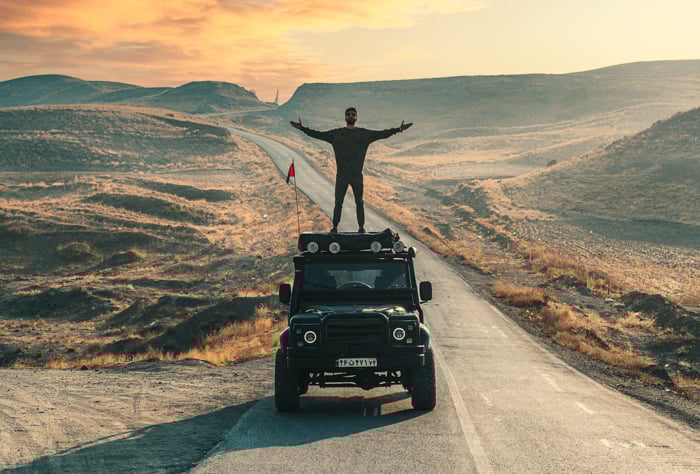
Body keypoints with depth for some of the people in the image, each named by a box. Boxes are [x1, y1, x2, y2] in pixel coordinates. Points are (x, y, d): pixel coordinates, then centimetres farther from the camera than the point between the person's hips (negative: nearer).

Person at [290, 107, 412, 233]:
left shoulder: (364, 134, 6)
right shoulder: (336, 134, 6)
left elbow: (382, 134, 6)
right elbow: (318, 134, 7)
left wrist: (398, 129, -1)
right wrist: (302, 128, 0)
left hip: (357, 175, 0)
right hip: (341, 175, 0)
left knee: (359, 202, 7)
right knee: (338, 202, 3)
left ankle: (361, 227, 14)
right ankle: (335, 226, 10)